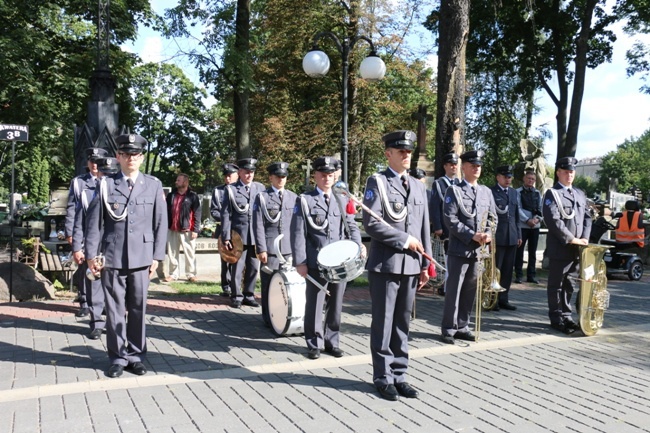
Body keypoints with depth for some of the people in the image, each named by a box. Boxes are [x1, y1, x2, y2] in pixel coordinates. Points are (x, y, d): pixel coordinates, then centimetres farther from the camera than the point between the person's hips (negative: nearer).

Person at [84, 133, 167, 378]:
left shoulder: (153, 185, 5)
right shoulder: (106, 185, 4)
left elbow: (161, 223, 4)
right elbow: (95, 221, 3)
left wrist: (157, 256, 0)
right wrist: (91, 254, -2)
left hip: (141, 257, 1)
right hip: (112, 257, 0)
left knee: (138, 309, 8)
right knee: (115, 309, 6)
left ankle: (136, 355, 21)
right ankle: (118, 357, 18)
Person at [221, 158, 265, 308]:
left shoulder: (260, 188, 9)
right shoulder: (231, 189, 1)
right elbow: (225, 214, -2)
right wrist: (226, 236, -8)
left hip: (256, 235, 3)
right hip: (238, 235, -3)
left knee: (254, 268, 10)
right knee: (237, 268, 4)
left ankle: (249, 295, 23)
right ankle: (236, 296, 17)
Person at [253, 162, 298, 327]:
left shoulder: (293, 197, 13)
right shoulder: (262, 197, 3)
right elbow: (258, 225, -2)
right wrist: (261, 249, -9)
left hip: (290, 249, 3)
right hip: (270, 249, -3)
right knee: (269, 283, 2)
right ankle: (269, 318, 13)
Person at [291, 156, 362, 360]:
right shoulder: (305, 200, 3)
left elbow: (352, 227, 13)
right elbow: (298, 233, -2)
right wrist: (300, 262, -9)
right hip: (316, 263, -3)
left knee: (336, 304, 10)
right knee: (314, 304, 2)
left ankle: (332, 341, 23)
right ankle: (315, 344, 15)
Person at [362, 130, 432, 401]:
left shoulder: (419, 187, 14)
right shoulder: (377, 182, -4)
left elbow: (424, 228, 14)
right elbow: (371, 224, -14)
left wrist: (425, 264, 10)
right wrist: (405, 240, -12)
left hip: (411, 266, 5)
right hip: (385, 264, -5)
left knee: (403, 323, 11)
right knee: (383, 323, 3)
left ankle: (399, 375, 22)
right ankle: (383, 378, 15)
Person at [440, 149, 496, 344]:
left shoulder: (486, 191, 14)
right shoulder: (454, 190, -2)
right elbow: (450, 220, -11)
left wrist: (487, 235, -6)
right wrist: (473, 235, -16)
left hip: (479, 250, 5)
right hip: (459, 249, -5)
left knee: (470, 291, 10)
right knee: (454, 290, 0)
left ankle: (462, 327, 21)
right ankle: (449, 329, 9)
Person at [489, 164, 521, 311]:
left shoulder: (514, 192, 15)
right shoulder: (491, 192, -5)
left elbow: (516, 215, 17)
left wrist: (519, 234, 12)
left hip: (512, 237, 6)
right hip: (497, 237, -6)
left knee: (508, 270, 9)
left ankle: (503, 299, 17)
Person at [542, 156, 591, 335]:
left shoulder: (580, 194, 17)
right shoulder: (552, 193, -5)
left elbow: (587, 217, 14)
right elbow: (553, 220, -15)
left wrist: (584, 238, -2)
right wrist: (571, 239, -16)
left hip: (577, 249, 6)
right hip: (559, 248, -6)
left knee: (569, 284, 13)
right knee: (556, 285, 2)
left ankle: (566, 316, 23)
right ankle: (556, 319, 9)